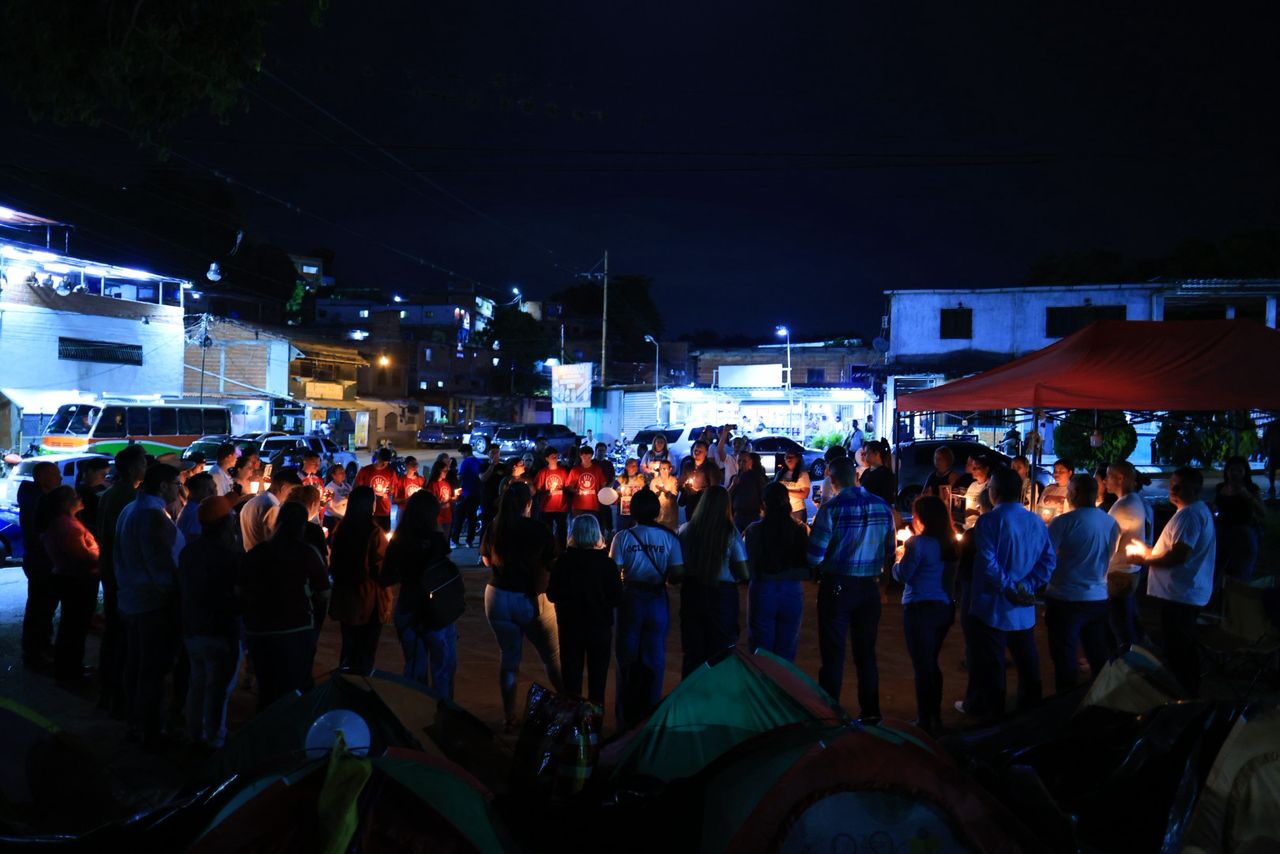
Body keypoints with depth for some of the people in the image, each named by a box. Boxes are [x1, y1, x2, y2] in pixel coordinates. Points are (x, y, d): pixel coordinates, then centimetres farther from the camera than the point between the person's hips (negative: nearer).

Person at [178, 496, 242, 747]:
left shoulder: (188, 551, 5)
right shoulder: (231, 554, -18)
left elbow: (182, 589, 14)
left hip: (191, 629, 8)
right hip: (221, 631, -8)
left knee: (198, 683, 20)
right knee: (219, 689, 1)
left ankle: (196, 734, 31)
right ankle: (215, 741, 8)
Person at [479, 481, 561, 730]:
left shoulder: (493, 528, -5)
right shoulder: (539, 529, -15)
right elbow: (553, 563, -9)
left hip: (497, 597, 3)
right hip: (531, 600, -3)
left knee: (509, 657, 14)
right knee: (553, 657, 13)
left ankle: (509, 717, 18)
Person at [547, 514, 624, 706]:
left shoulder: (563, 561, -12)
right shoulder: (606, 563, -14)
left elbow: (552, 595, -5)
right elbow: (617, 598, -11)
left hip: (570, 626, 1)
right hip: (600, 626, -1)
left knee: (571, 675, 14)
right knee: (597, 675, 14)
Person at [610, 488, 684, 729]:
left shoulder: (623, 537, -9)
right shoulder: (669, 537, -6)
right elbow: (677, 573, -9)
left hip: (630, 600, 0)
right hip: (657, 600, 1)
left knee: (628, 658, 12)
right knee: (654, 659, 12)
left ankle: (627, 719, 21)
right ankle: (650, 716, 19)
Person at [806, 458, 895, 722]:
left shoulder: (832, 508, -16)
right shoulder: (882, 507, -1)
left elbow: (814, 556, -15)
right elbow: (890, 552, 6)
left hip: (837, 586, -4)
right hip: (870, 587, 4)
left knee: (833, 653, 6)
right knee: (866, 652, 16)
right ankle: (871, 713, 23)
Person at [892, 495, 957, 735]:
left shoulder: (918, 543, -15)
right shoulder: (951, 543, 7)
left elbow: (902, 574, -12)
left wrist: (900, 558, 8)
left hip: (920, 609, -7)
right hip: (945, 607, 8)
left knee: (922, 666, 1)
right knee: (931, 664, 19)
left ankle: (925, 722, 7)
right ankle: (935, 717, 28)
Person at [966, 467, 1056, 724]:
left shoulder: (989, 521, -15)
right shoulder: (1036, 522, 4)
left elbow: (988, 563, -23)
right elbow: (1049, 560, 0)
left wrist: (1009, 587, -14)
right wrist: (1027, 586, -7)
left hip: (992, 607, -6)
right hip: (1024, 610, 6)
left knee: (990, 664, 6)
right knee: (1027, 662, 18)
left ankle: (990, 711, 16)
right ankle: (1030, 707, 30)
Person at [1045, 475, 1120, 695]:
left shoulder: (1065, 522, -16)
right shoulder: (1112, 524, 2)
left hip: (1066, 599, -5)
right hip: (1099, 598, 5)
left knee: (1065, 658, 6)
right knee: (1099, 657, 16)